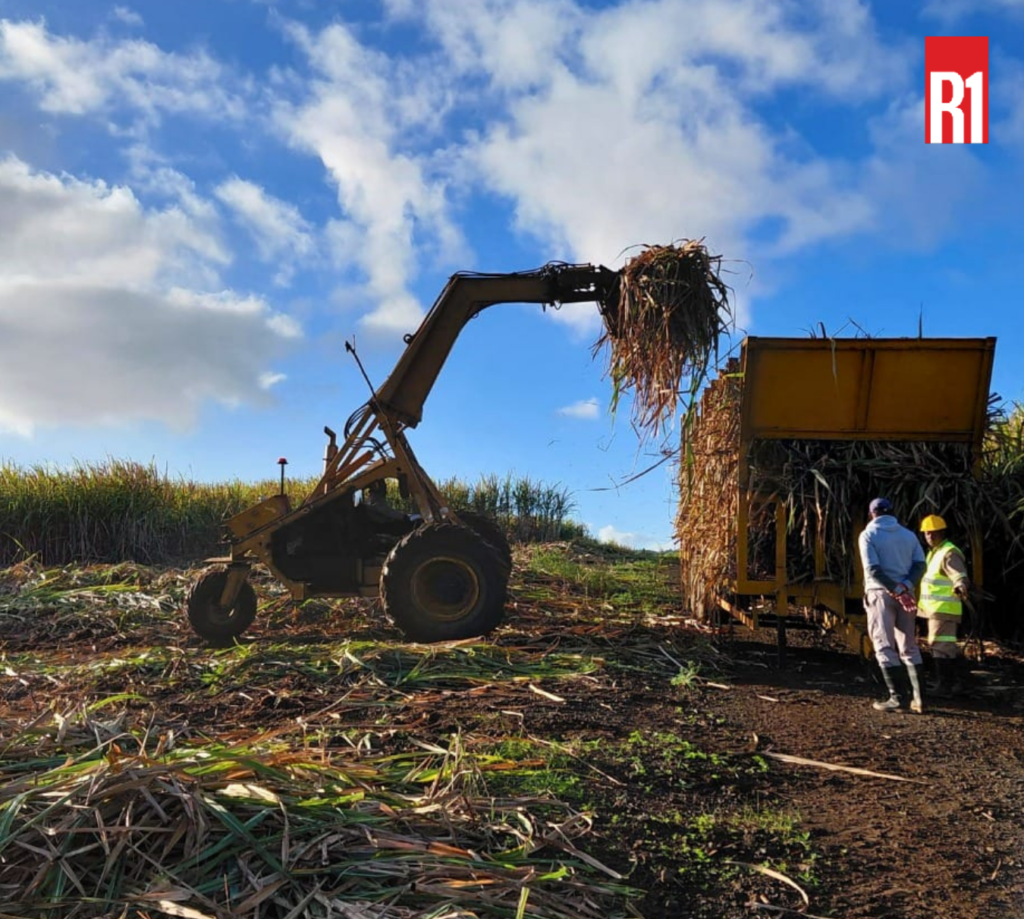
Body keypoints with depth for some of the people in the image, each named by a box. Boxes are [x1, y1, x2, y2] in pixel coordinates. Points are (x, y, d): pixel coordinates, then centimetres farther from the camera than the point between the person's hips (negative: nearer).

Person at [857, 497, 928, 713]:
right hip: (905, 594, 4)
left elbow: (873, 569, -15)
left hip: (880, 594, -4)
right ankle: (918, 698, 6)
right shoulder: (908, 534, 11)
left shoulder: (868, 535, -3)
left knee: (885, 646, -1)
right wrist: (905, 586, -11)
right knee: (909, 647, 10)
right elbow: (920, 564, -2)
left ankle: (895, 697, -6)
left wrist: (896, 590, -15)